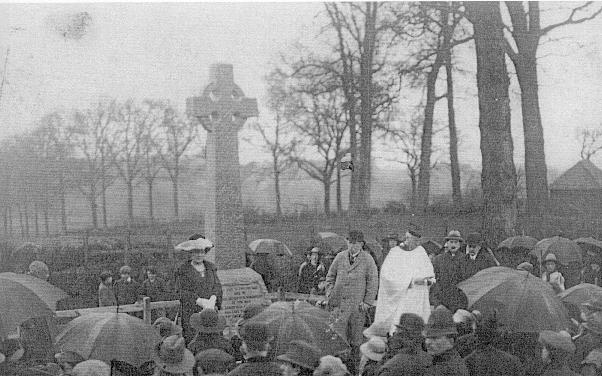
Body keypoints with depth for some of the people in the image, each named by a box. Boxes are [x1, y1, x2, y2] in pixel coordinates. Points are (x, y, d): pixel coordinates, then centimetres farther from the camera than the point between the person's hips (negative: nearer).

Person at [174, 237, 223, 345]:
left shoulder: (211, 267, 16)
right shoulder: (182, 270, 0)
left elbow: (217, 285, 12)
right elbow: (180, 291, -7)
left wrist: (213, 297, -10)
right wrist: (199, 300, -17)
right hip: (191, 312, -4)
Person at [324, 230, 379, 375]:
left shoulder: (368, 260, -1)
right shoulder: (339, 257, 5)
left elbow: (373, 282, 0)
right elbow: (330, 277, 14)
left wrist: (367, 302, -5)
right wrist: (330, 296, 4)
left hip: (358, 305, -1)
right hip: (339, 303, 1)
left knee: (355, 337, 6)